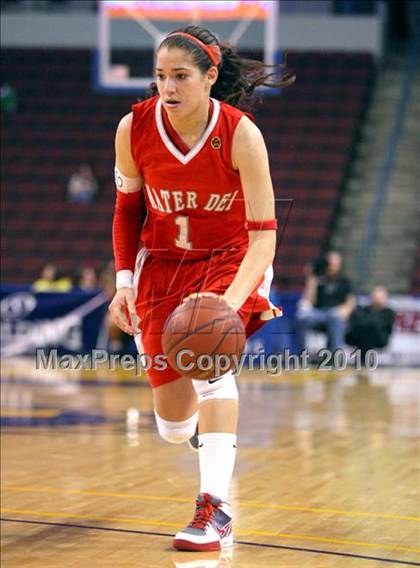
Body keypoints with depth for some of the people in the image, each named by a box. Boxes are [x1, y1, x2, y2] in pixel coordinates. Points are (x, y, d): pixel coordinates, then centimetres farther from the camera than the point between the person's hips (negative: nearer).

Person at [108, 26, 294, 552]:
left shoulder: (240, 134, -23)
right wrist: (124, 280, -6)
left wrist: (231, 301, -39)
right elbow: (128, 208, 3)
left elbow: (263, 233, -24)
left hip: (230, 258, -3)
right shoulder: (134, 128, -15)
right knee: (175, 428, 3)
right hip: (162, 262, 3)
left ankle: (215, 507, -31)